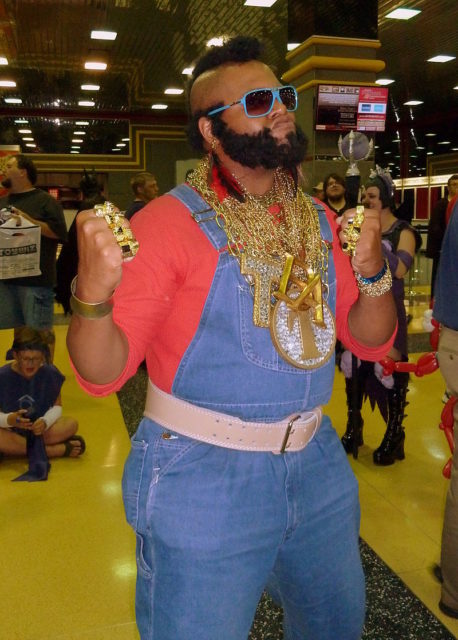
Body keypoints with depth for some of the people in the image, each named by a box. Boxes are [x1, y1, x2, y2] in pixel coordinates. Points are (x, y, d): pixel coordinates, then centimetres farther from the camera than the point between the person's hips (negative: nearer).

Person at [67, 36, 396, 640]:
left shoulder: (318, 222, 4)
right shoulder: (170, 222, -14)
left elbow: (370, 341, 7)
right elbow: (103, 372, -15)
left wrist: (372, 269, -12)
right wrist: (92, 293, -35)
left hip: (317, 463, 7)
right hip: (205, 479, -6)